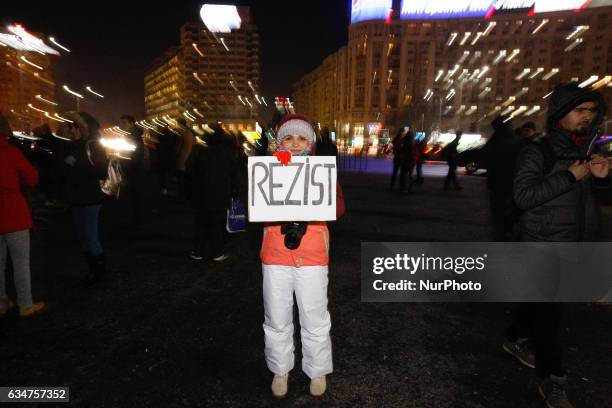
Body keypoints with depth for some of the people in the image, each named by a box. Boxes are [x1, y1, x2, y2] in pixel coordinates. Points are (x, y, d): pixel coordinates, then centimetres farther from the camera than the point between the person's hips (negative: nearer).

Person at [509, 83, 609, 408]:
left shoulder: (586, 151, 11)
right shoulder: (538, 152, -11)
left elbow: (601, 197, 17)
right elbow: (523, 196, -22)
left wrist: (601, 178, -5)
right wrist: (570, 177, -22)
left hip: (576, 246, 8)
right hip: (544, 247, -7)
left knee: (542, 300, 19)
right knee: (548, 311, -3)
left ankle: (515, 339, 39)